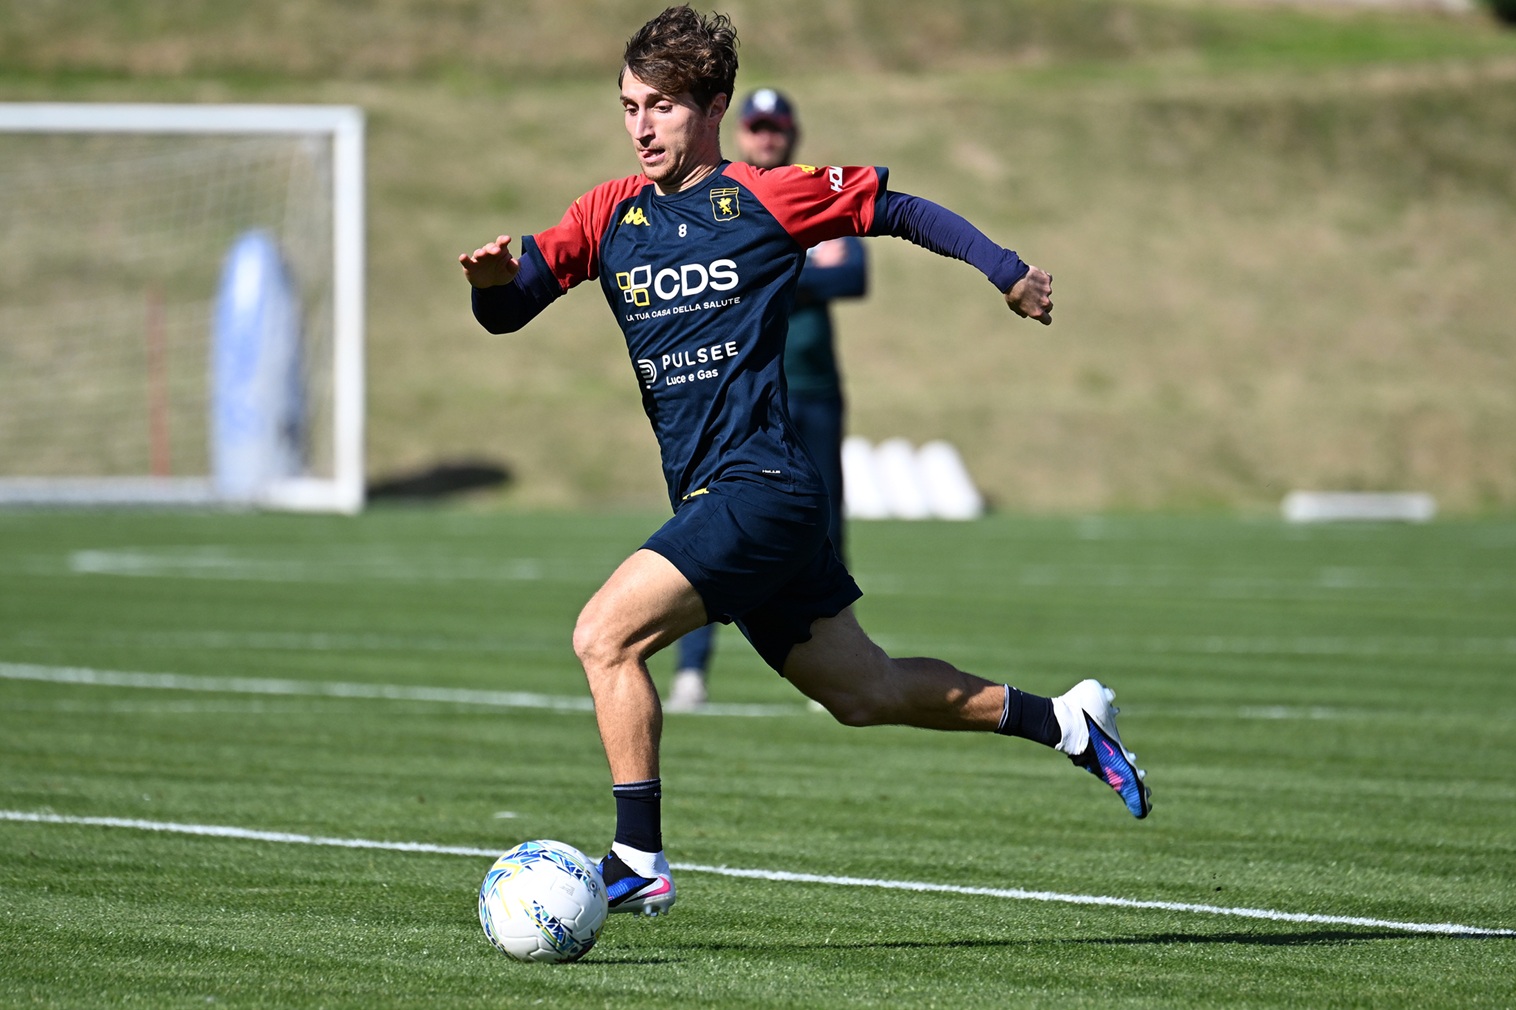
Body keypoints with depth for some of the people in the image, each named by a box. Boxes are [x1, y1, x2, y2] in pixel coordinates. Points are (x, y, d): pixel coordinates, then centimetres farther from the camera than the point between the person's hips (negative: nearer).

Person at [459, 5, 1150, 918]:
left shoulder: (771, 197, -5)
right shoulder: (610, 215, 9)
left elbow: (897, 210, 8)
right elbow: (509, 311, 3)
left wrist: (1007, 270, 6)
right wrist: (495, 280, -20)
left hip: (762, 487, -7)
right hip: (710, 500, 7)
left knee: (606, 633, -20)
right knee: (862, 691, 17)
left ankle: (639, 861, -15)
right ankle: (1066, 720, 32)